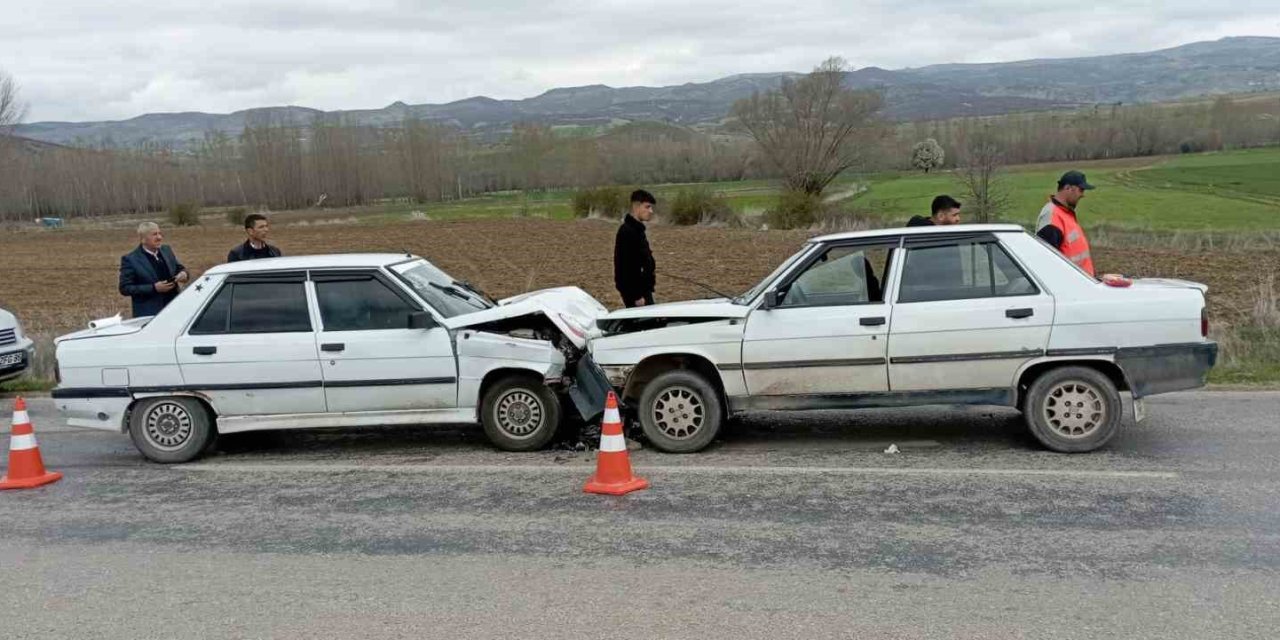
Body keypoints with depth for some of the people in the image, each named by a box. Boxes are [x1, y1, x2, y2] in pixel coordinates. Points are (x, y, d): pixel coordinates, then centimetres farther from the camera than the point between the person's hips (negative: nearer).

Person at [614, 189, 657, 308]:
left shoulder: (637, 229, 13)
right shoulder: (627, 232, -18)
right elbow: (628, 268, -22)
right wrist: (636, 295, -22)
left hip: (642, 288, 10)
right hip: (634, 291, -10)